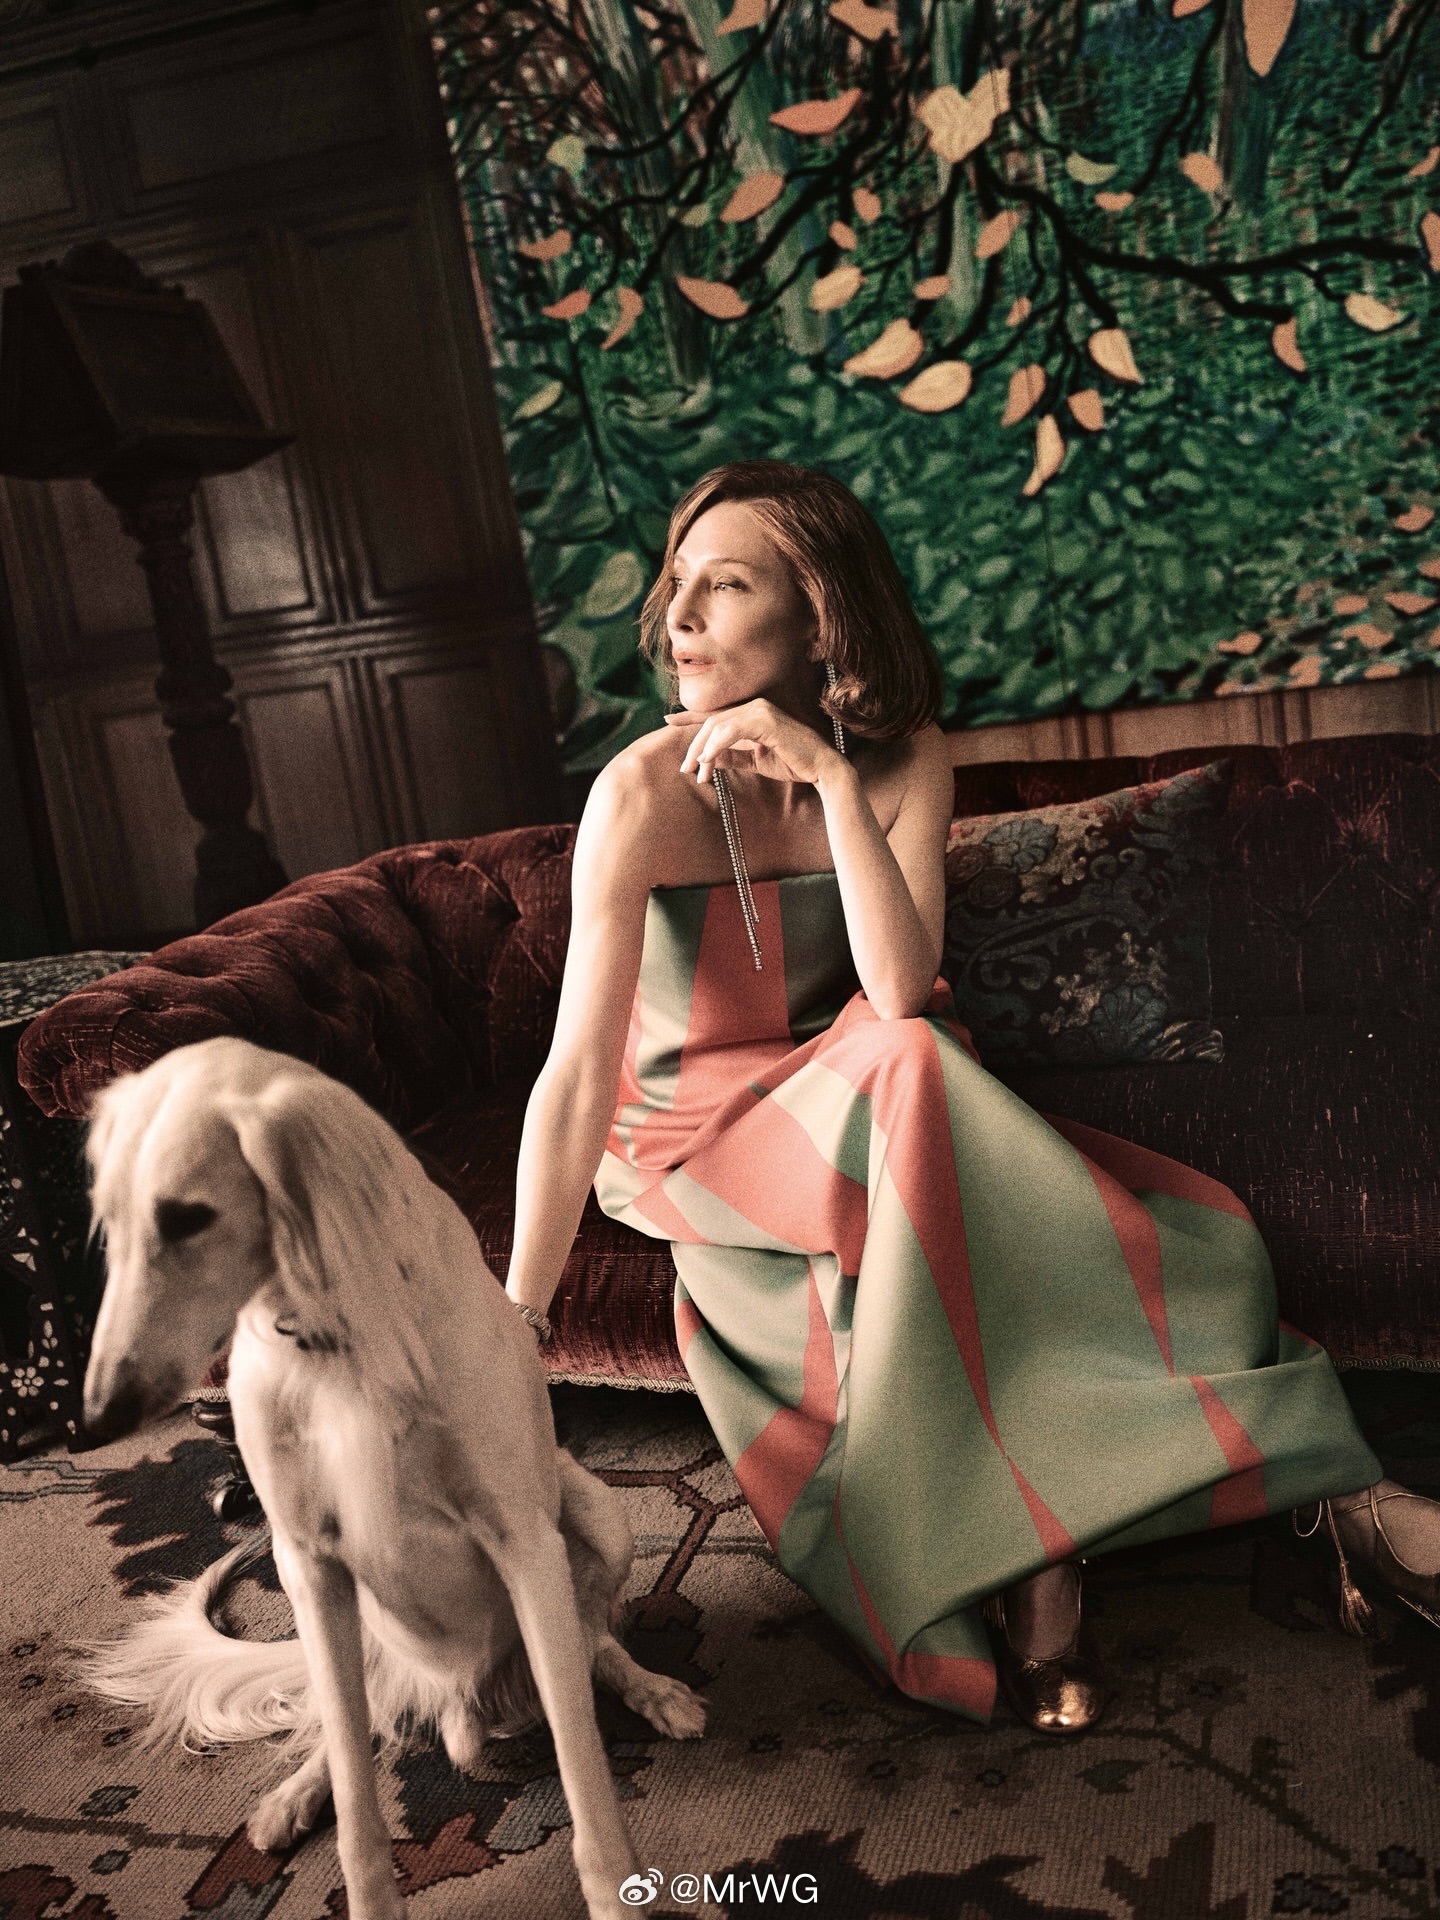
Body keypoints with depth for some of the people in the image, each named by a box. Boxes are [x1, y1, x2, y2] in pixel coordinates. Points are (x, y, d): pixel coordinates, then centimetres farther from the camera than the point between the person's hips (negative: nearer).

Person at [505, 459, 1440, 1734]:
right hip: (699, 1139, -4)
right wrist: (514, 1320, -25)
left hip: (866, 1106, 4)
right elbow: (579, 1070, -23)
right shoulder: (645, 793, -19)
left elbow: (900, 990, -22)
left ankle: (1034, 1547, -16)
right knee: (910, 1077, -33)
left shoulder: (903, 759, -8)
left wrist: (831, 778, -30)